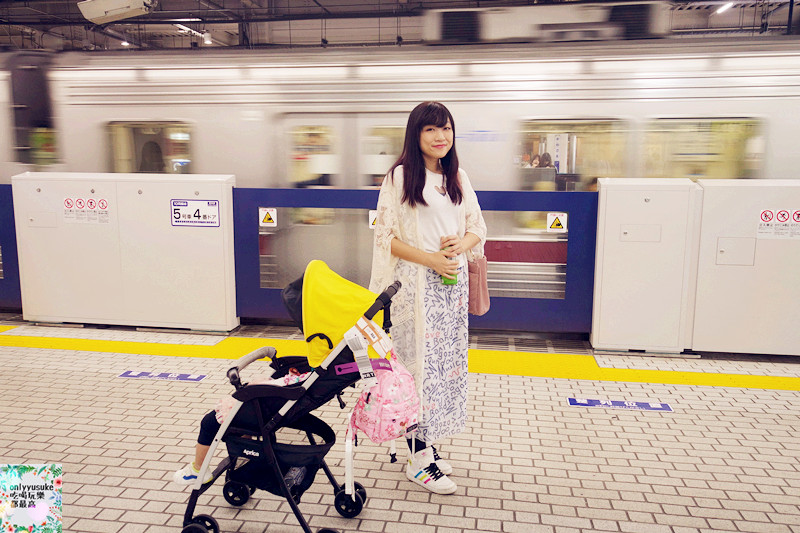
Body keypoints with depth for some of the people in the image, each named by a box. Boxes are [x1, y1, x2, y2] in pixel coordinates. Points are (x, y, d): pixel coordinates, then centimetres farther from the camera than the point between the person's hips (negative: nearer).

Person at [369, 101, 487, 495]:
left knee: (448, 361, 9)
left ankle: (425, 444, 24)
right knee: (420, 362, -2)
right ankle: (419, 459, 10)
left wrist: (462, 244, -8)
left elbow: (478, 227, 14)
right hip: (415, 285, -6)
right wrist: (429, 259, -17)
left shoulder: (458, 178, 11)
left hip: (453, 283, 6)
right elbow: (385, 236, -7)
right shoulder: (400, 177, -5)